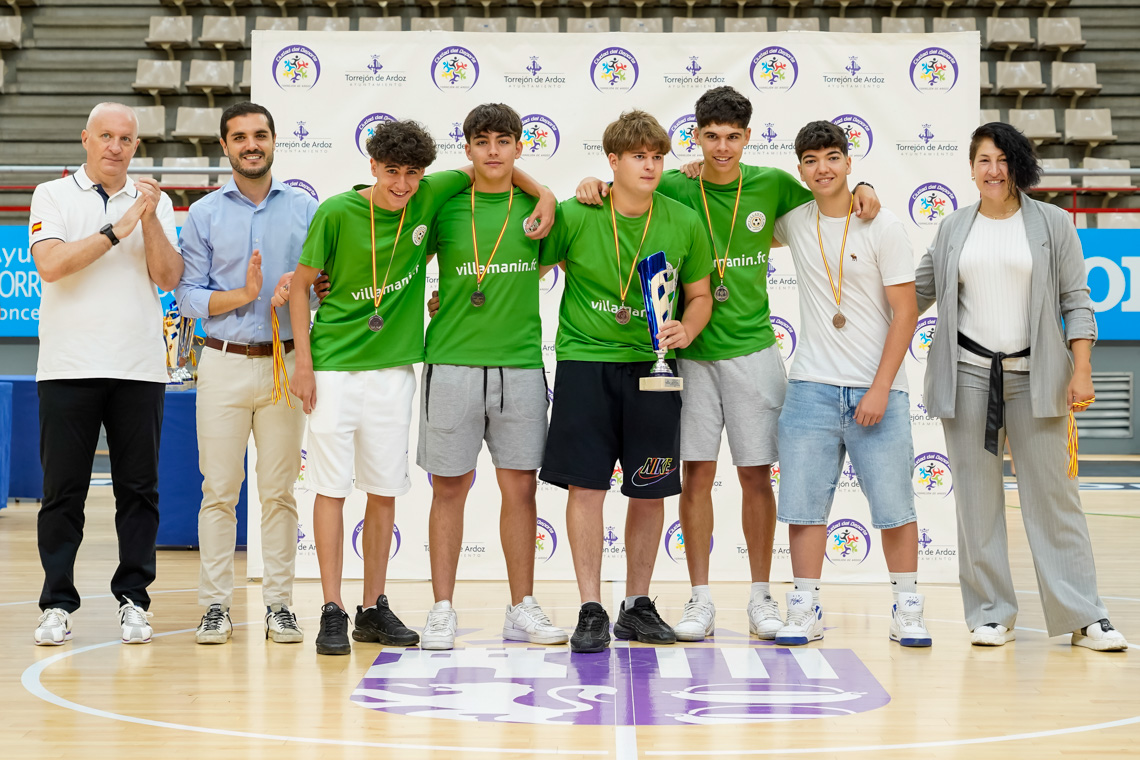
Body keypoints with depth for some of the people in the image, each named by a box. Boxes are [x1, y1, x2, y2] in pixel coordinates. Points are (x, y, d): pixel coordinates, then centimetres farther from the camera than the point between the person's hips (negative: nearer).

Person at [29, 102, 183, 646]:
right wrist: (117, 228, -13)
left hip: (139, 369, 2)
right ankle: (57, 604, 7)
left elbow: (169, 278, 2)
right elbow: (51, 264, -10)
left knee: (139, 489, 3)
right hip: (69, 368, -2)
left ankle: (133, 600, 10)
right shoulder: (53, 196, 6)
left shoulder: (154, 203, 12)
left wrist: (149, 220, -10)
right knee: (63, 492, 1)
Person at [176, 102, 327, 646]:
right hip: (225, 362, 0)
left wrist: (297, 286, -13)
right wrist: (244, 295, -13)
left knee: (279, 490, 3)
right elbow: (188, 296, 2)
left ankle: (279, 604, 8)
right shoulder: (204, 215, 7)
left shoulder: (305, 209, 9)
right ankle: (216, 605, 4)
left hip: (285, 363, 0)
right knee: (219, 489, -1)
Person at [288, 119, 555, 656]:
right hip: (335, 364, -3)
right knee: (331, 485, -3)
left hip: (393, 367, 3)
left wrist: (544, 194, -1)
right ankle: (332, 612, 1)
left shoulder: (430, 197, -1)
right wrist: (303, 363, -5)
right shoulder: (337, 213, -9)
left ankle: (374, 609, 16)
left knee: (384, 488, 7)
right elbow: (302, 284, -1)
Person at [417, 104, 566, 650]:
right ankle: (442, 610, 10)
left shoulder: (536, 207, 6)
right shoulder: (445, 207, 4)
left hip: (520, 364, 1)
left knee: (520, 486, 4)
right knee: (449, 486, 3)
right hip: (452, 363, -1)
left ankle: (522, 610, 13)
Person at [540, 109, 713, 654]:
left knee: (650, 490, 7)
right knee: (585, 485, -5)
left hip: (651, 368, 2)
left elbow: (699, 295, 11)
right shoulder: (575, 216, -6)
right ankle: (591, 611, 3)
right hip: (585, 363, -2)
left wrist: (686, 330, -8)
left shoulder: (684, 223, 1)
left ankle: (637, 606, 21)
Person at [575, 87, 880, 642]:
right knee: (696, 471, 0)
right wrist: (594, 188, -14)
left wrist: (861, 190, -1)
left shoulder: (771, 185, 2)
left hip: (752, 350, 1)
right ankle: (700, 599, 9)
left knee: (756, 474, 4)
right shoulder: (674, 188, -1)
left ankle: (761, 595, 15)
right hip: (691, 351, -1)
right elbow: (621, 197, 8)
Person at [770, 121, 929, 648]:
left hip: (875, 388, -3)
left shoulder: (882, 227, -4)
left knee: (894, 504, 1)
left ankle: (907, 610, 11)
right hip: (811, 386, 3)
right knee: (803, 501, 0)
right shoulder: (794, 223, 7)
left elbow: (905, 311, -5)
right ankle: (805, 610, 7)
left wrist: (880, 387, -11)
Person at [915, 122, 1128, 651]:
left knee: (1053, 493, -2)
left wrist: (1081, 370, -6)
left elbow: (1076, 301, 2)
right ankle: (990, 613, 11)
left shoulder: (1052, 224, 4)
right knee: (976, 496, 3)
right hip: (968, 374, 2)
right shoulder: (954, 229, 10)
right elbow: (918, 294, 17)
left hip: (1034, 376, -2)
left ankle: (1083, 615, 2)